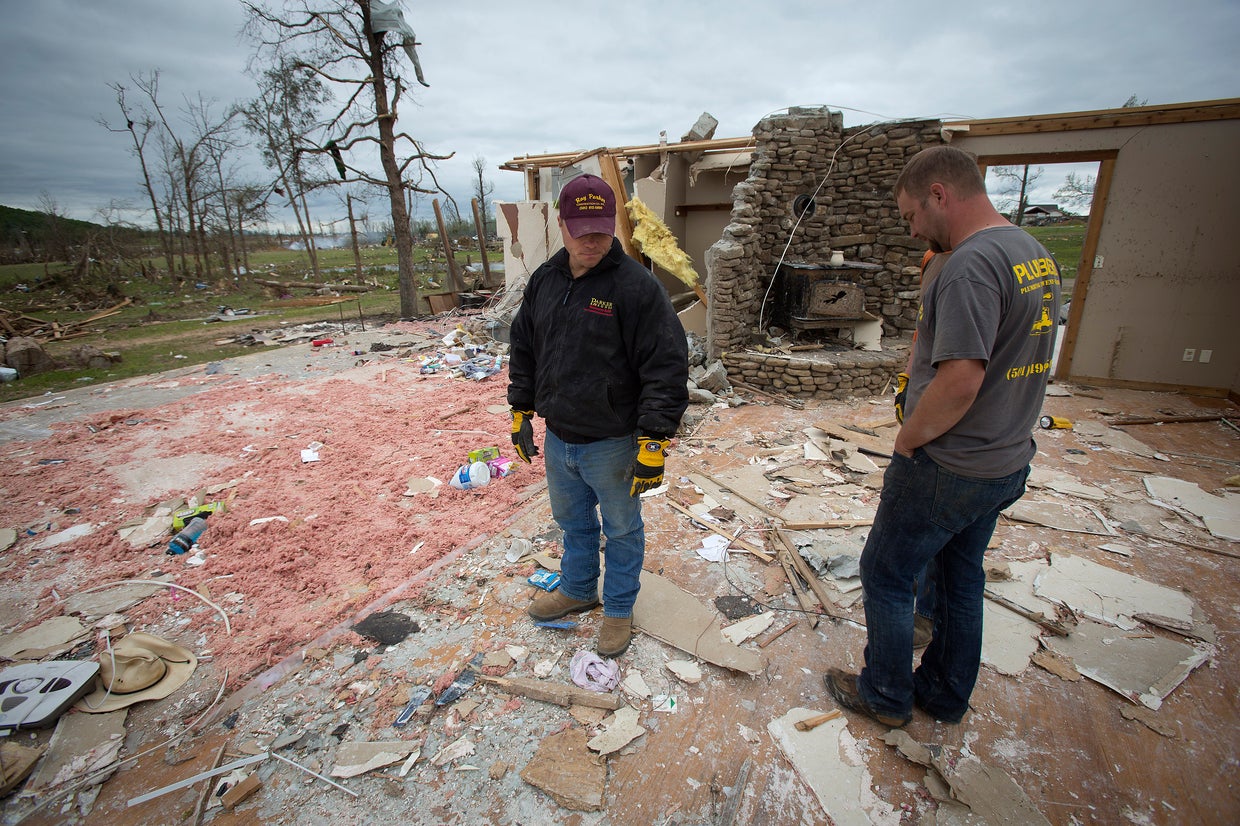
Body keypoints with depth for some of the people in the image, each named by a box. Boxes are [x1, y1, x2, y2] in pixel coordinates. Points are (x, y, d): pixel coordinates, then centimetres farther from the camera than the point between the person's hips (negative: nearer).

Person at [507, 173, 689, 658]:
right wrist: (521, 411, 13)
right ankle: (577, 590, 48)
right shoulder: (544, 281, 3)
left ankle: (619, 609, 37)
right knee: (573, 522, 24)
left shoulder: (636, 286, -17)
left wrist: (653, 442, -20)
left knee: (622, 530, 15)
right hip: (558, 439, 6)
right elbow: (523, 350, 14)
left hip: (612, 445, -5)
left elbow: (667, 368, -18)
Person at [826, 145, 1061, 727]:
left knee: (885, 577, 10)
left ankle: (886, 696, 29)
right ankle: (946, 695, 41)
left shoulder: (971, 264, -23)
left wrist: (906, 442, -15)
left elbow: (960, 380, -30)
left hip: (946, 470, -9)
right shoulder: (1034, 253, 8)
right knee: (962, 578, 22)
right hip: (1006, 463, 9)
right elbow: (1012, 361, 14)